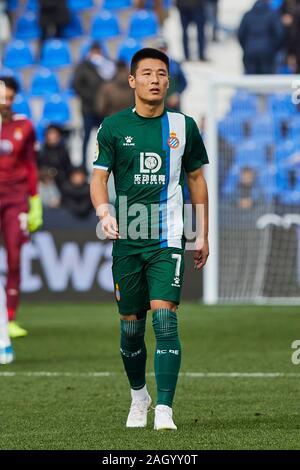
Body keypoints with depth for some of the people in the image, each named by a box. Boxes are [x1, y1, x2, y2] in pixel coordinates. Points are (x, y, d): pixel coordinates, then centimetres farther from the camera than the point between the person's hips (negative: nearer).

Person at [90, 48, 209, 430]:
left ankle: (164, 409, -17)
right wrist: (104, 212, -21)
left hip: (167, 240, -1)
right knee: (131, 324, 8)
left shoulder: (183, 126, 5)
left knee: (164, 317, -15)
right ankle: (138, 394, 32)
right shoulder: (114, 127, 2)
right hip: (127, 241, 1)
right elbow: (99, 177, 0)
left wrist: (203, 236, 11)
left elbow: (196, 179, 13)